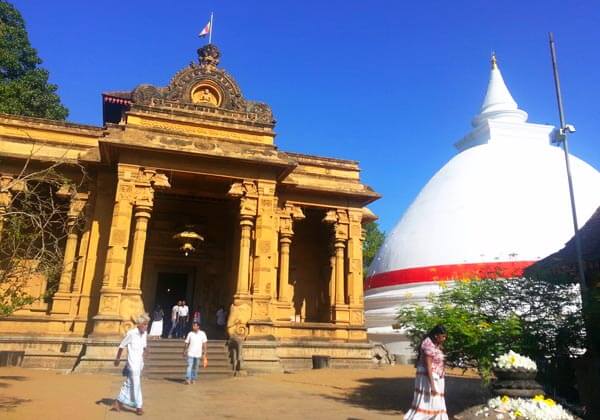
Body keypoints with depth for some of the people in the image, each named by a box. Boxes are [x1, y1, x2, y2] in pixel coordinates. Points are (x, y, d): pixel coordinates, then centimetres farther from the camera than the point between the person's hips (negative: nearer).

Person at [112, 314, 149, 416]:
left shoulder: (144, 333, 2)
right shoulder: (131, 333, -17)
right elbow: (121, 346, -7)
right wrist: (117, 359, 1)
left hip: (139, 362, 7)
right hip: (132, 363, -7)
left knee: (129, 383, 15)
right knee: (136, 384, -4)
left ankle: (118, 402, 28)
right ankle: (138, 406, 4)